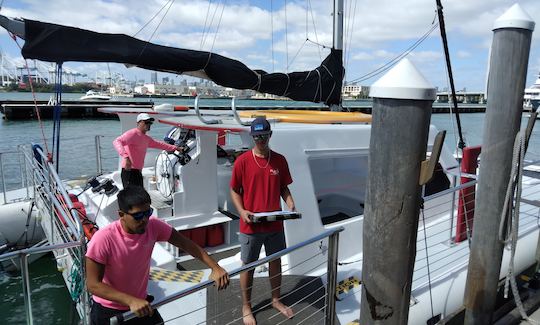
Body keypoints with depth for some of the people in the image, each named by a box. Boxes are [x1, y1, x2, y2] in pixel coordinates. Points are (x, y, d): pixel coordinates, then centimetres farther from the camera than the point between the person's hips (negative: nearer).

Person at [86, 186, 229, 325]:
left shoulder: (153, 226, -16)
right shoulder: (103, 239, -26)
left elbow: (186, 244, -10)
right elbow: (93, 284, -24)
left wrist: (215, 267, -18)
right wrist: (131, 301, -36)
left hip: (142, 305, 3)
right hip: (108, 312, -3)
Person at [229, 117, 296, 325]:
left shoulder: (280, 160, 0)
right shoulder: (242, 161, -9)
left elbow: (283, 187, 9)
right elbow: (234, 191, -3)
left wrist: (291, 205, -9)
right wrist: (242, 211, -18)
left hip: (275, 224, 3)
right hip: (251, 226, -3)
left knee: (276, 261, 17)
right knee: (248, 266, 10)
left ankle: (276, 300, 39)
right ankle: (246, 307, 30)